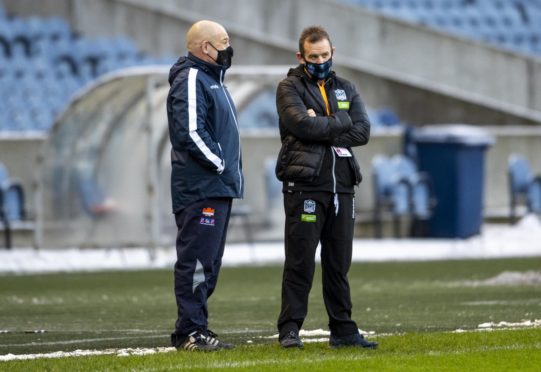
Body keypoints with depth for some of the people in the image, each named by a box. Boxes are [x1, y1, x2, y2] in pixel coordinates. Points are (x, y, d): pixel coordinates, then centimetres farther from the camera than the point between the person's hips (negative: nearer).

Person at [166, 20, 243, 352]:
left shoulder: (212, 79, 21)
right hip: (201, 190, -11)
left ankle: (196, 329, 16)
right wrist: (219, 163, -15)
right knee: (197, 260, -10)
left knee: (209, 262, 12)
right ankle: (190, 331, -10)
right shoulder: (191, 80, -12)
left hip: (220, 188, 11)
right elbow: (190, 132, -23)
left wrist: (231, 168, 15)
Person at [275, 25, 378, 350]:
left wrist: (321, 129, -8)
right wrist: (341, 122, -5)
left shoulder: (346, 89, 17)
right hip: (304, 186, -5)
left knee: (339, 263, 9)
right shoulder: (289, 88, 3)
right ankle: (290, 329, -3)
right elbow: (302, 124, -16)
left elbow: (362, 132, 2)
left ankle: (343, 329, 13)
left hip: (342, 187, 5)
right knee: (300, 262, -6)